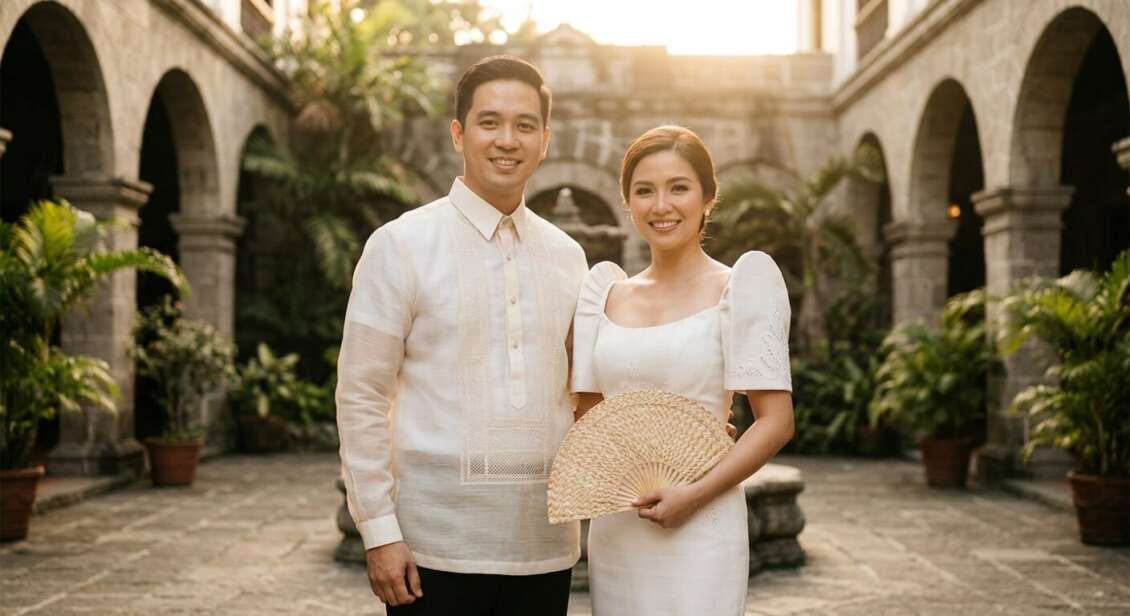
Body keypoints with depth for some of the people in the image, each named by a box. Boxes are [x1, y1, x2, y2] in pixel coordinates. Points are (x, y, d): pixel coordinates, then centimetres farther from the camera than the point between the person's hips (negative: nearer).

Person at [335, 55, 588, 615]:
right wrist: (379, 532, -9)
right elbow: (360, 398, -5)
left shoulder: (567, 255, 10)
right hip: (437, 543, -4)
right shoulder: (401, 244, -4)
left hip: (545, 542, 4)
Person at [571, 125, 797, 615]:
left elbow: (776, 421, -8)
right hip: (612, 531, 4)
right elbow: (587, 413, 13)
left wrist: (695, 495, -16)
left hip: (699, 525, -4)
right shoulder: (605, 291, 8)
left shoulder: (737, 288, -4)